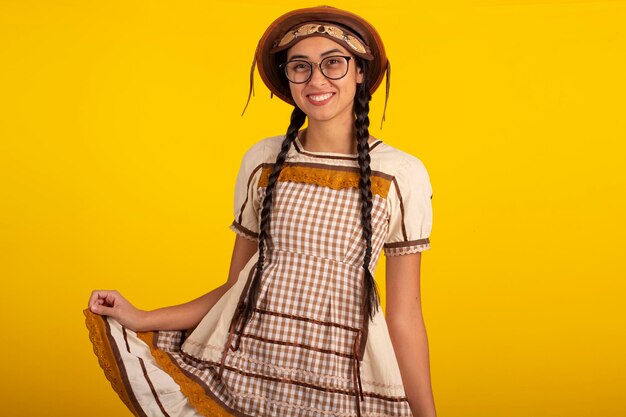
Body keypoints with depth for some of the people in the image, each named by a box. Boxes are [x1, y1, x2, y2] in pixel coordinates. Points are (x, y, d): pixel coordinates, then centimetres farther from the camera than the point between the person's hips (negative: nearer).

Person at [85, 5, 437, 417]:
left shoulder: (402, 174, -4)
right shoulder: (262, 160, 3)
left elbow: (404, 316, -2)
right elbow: (235, 285, 7)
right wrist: (142, 320, -1)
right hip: (245, 368, 2)